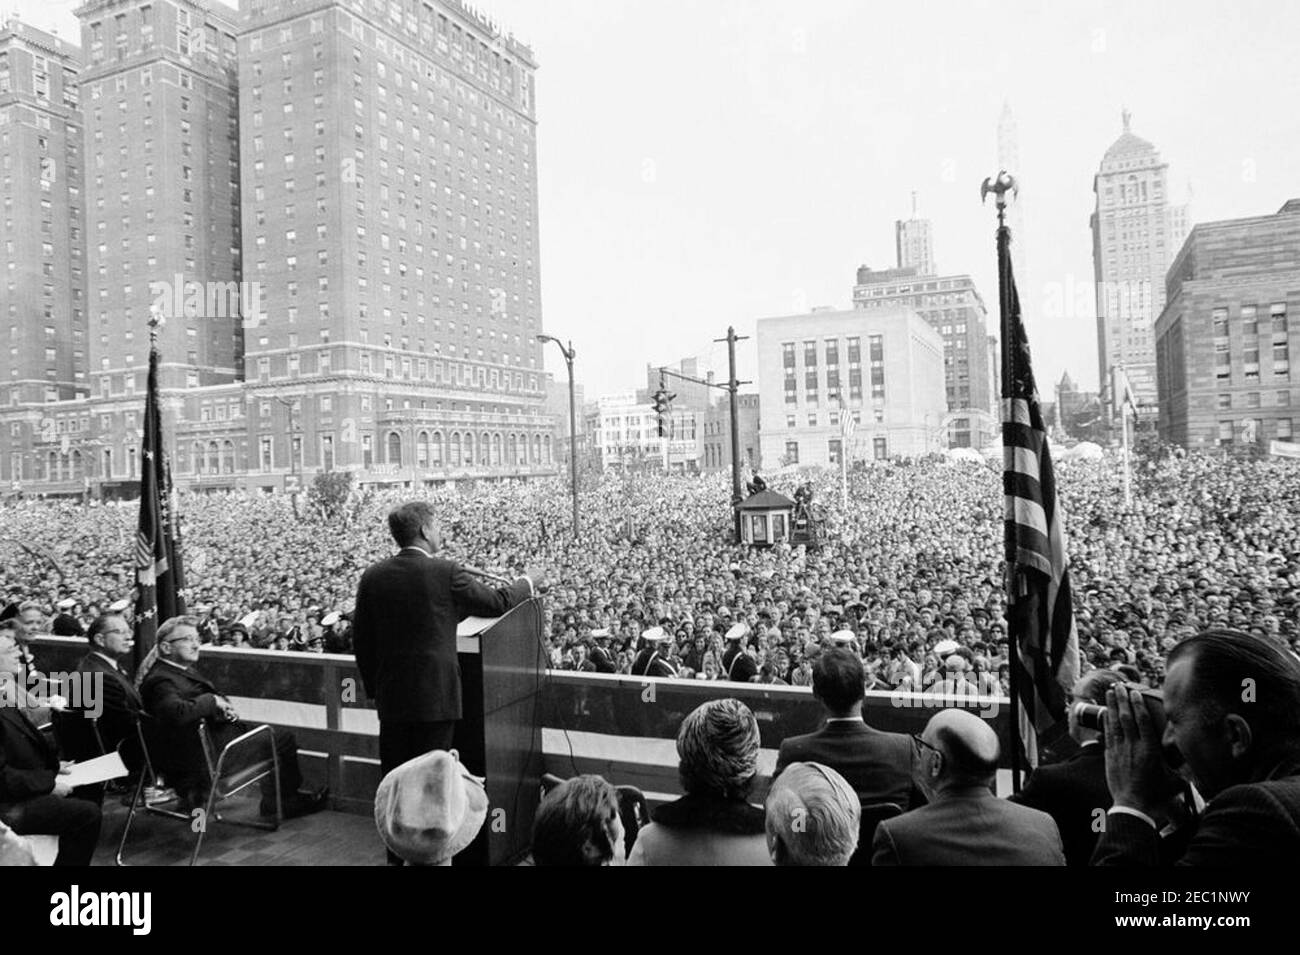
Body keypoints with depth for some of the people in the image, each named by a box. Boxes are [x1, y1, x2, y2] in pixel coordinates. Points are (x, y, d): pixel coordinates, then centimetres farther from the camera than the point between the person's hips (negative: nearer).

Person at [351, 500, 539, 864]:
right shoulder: (446, 572, -12)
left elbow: (361, 640, 6)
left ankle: (397, 854, 26)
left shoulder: (372, 577, 0)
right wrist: (529, 583, 17)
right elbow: (497, 602, -1)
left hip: (391, 697, 5)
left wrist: (374, 688, 17)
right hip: (435, 695, -4)